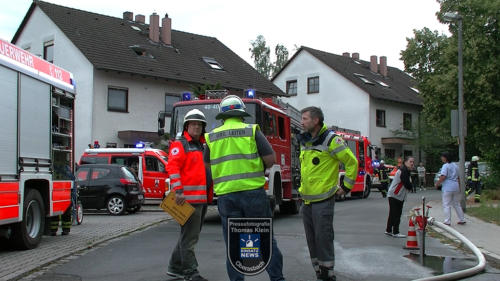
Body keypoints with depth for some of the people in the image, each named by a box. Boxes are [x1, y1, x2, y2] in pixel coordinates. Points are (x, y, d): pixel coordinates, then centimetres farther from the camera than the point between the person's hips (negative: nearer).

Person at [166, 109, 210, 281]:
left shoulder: (202, 146, 20)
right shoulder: (180, 145, -5)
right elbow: (172, 167, -17)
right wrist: (178, 191, -25)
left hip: (202, 199, 9)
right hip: (188, 199, -9)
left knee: (190, 235, 15)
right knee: (189, 236, -6)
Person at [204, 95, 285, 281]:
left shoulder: (212, 136, 7)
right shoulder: (252, 130, -1)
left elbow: (207, 164, 20)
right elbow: (271, 158, -5)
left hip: (225, 194, 2)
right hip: (253, 191, -2)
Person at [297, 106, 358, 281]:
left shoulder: (331, 140, -11)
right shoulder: (304, 141, 13)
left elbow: (352, 162, -8)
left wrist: (346, 187, -5)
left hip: (323, 200, -8)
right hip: (307, 200, 8)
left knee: (323, 238, -5)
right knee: (311, 240, 10)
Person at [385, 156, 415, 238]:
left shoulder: (406, 171, 14)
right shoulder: (403, 171, -19)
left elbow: (407, 184, 18)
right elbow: (408, 185, -21)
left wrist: (409, 186, -2)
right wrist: (411, 187, -1)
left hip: (399, 196, 10)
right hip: (395, 196, -10)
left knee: (393, 214, 15)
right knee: (396, 214, -6)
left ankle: (388, 230, 22)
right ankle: (395, 232, -2)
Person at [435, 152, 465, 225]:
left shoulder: (445, 166, -10)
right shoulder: (455, 166, 14)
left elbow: (443, 177, -19)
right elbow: (458, 177, 19)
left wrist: (437, 183, -8)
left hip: (448, 188, -8)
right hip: (456, 187, 8)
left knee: (446, 205, -3)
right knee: (457, 204, 16)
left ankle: (447, 221, -4)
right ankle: (462, 219, 19)